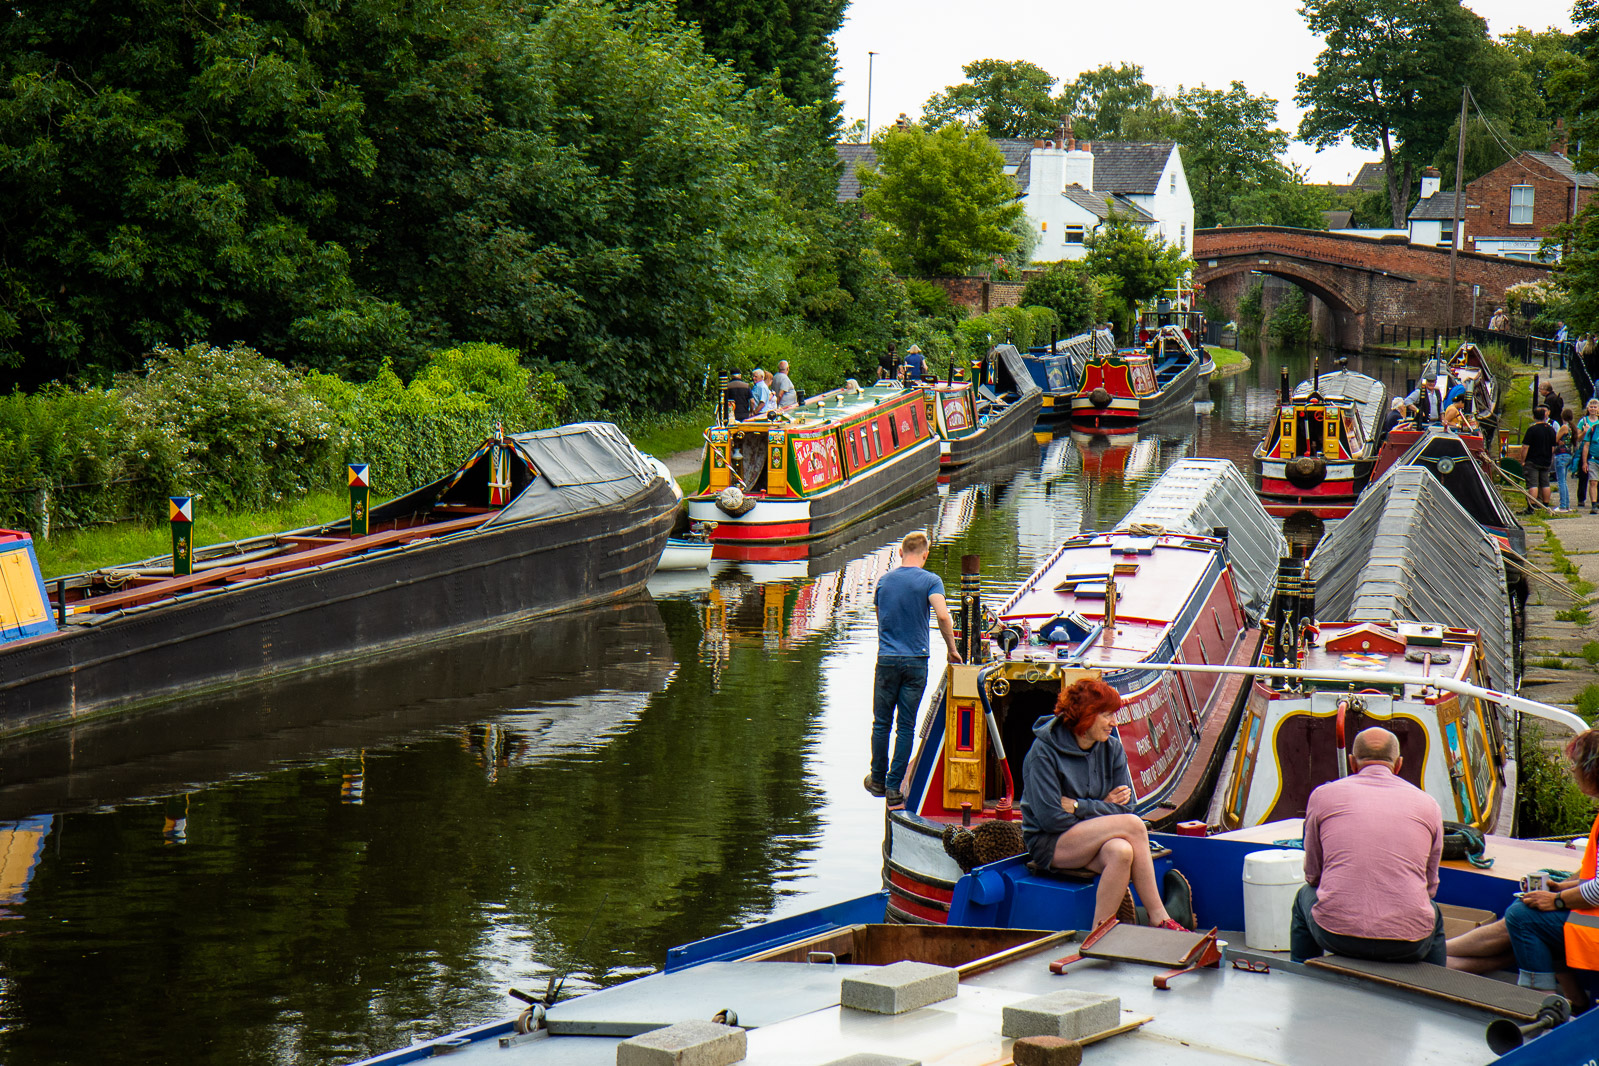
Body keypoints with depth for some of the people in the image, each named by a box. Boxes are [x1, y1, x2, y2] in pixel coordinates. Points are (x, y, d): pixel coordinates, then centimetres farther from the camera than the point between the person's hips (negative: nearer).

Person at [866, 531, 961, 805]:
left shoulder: (884, 580, 7)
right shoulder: (930, 580, -5)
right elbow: (943, 615, -18)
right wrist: (952, 649, -7)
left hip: (887, 659, 2)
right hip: (916, 661, -2)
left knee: (881, 723, 12)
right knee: (906, 726, 3)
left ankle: (878, 780, 19)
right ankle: (894, 786, 3)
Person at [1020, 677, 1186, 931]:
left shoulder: (1112, 748, 4)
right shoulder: (1044, 751, -12)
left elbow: (1125, 806, -2)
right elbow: (1051, 818, -18)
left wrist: (1078, 806, -13)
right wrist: (1103, 807, -12)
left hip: (1094, 840, 5)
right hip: (1049, 843, -5)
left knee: (1121, 852, -34)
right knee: (1133, 825, -26)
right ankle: (1158, 918, -23)